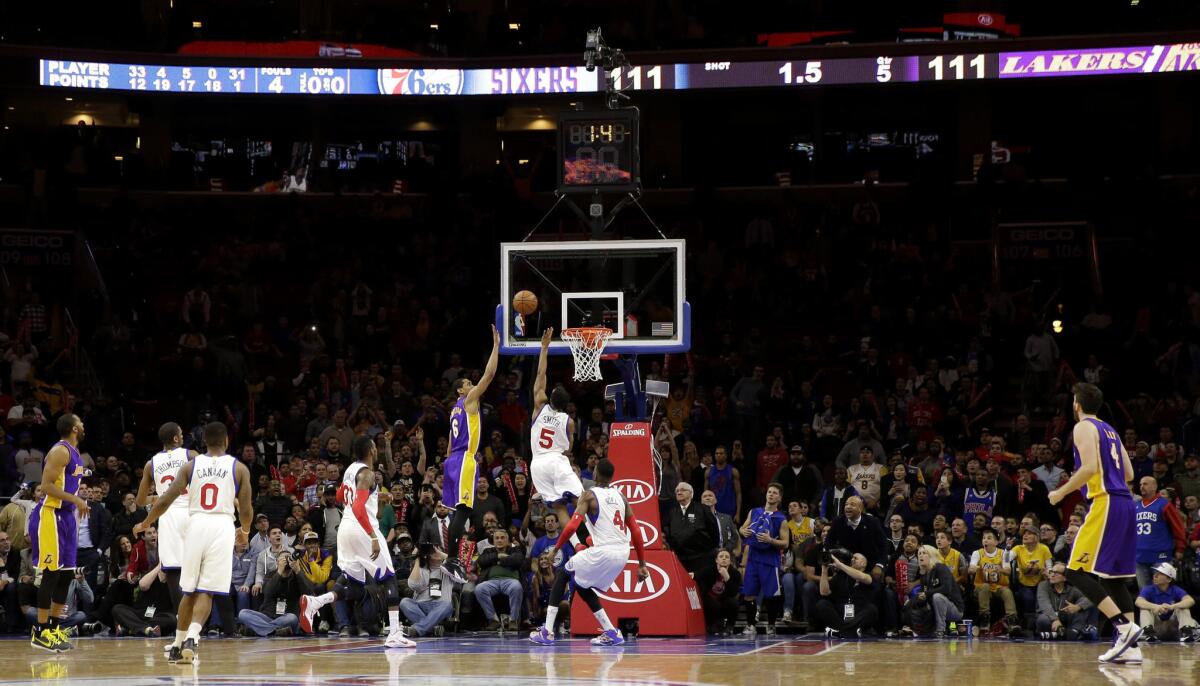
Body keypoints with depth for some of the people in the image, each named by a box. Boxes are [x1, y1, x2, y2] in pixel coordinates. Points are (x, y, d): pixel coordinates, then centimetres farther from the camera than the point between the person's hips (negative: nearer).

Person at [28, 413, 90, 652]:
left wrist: (78, 504, 18)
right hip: (50, 515, -10)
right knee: (52, 574, -9)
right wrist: (75, 499, -24)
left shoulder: (74, 452, 15)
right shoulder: (60, 451, -15)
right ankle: (40, 632, -5)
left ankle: (54, 627, 17)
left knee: (67, 575, 10)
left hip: (66, 516, 10)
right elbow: (46, 485, -22)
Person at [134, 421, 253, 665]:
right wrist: (245, 531, 25)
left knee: (190, 590, 16)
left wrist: (145, 524, 19)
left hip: (196, 525, 2)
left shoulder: (191, 466, 8)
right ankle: (191, 637, -24)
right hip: (222, 528, -2)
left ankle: (178, 645, 21)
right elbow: (245, 509, 4)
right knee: (206, 592, -1)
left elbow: (166, 500, 4)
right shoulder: (238, 468, 4)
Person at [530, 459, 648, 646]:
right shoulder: (620, 496, 15)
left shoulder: (589, 495, -2)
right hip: (622, 553, 6)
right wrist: (642, 564, 16)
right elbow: (636, 531, 13)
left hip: (602, 551, -6)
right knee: (582, 584, 26)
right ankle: (611, 633, 18)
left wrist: (556, 549, -1)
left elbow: (572, 526, -13)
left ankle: (547, 631, 7)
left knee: (563, 575, 16)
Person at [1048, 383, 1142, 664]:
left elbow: (1090, 467, -17)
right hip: (1125, 504, 9)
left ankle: (1123, 625, -22)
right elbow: (1128, 474, 21)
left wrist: (1061, 492, -7)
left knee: (1076, 572, -10)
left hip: (1105, 504, -9)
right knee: (1113, 577, 12)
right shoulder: (1110, 430, 23)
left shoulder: (1083, 428, -3)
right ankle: (1130, 647, 4)